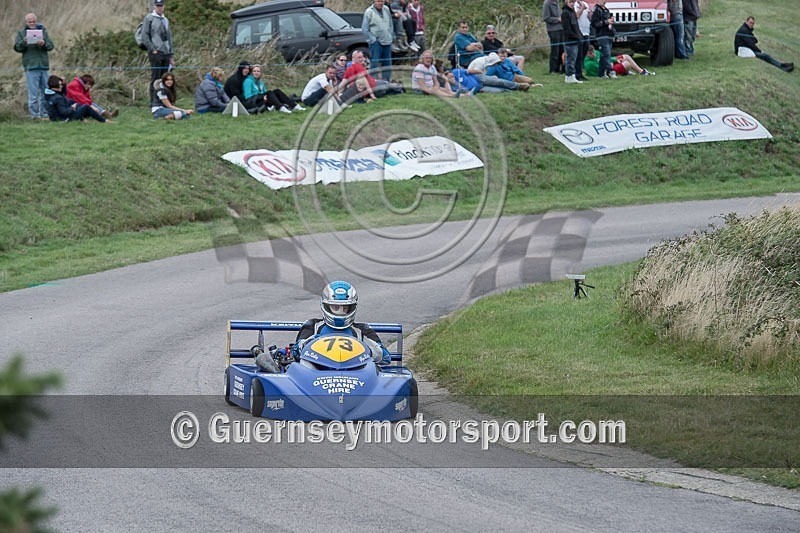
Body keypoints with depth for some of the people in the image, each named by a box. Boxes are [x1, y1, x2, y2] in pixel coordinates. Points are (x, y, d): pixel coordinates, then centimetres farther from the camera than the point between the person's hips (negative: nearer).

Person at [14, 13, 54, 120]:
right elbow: (17, 48, -1)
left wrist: (44, 43, -17)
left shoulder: (43, 31, 13)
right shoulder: (21, 33, 8)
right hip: (31, 66, -3)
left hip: (44, 66, 3)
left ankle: (44, 114, 13)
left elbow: (51, 45, 5)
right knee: (33, 93, -6)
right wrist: (23, 42, -21)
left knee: (45, 92, 6)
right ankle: (34, 115, -4)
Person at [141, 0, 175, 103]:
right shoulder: (149, 18, 0)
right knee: (155, 79, -8)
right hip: (156, 53, -6)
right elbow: (144, 36, -6)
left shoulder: (165, 20, 21)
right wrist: (152, 49, -12)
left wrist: (171, 55, 19)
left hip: (166, 53, 6)